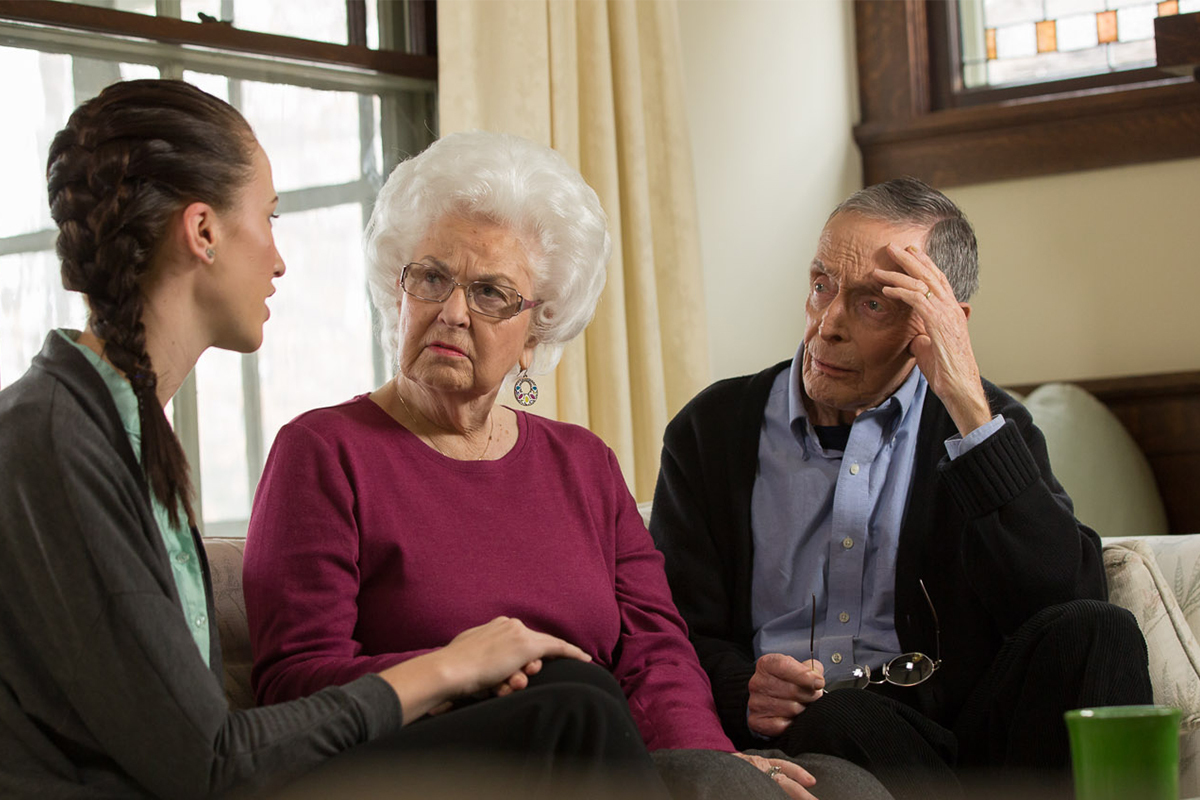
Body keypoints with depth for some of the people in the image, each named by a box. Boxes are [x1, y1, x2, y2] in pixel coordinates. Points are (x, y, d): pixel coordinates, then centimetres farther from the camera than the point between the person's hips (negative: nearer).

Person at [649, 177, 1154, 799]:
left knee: (1094, 633, -25)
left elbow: (1067, 601, -8)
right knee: (849, 719, -36)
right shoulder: (712, 431, 11)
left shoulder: (985, 425, 11)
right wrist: (744, 691, -17)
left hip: (961, 735, 2)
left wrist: (968, 406, -11)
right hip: (804, 736, -1)